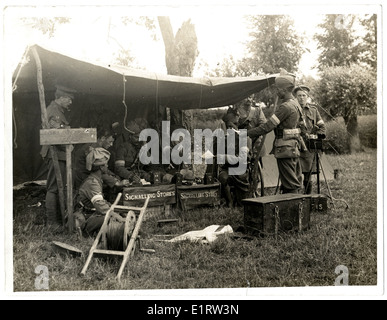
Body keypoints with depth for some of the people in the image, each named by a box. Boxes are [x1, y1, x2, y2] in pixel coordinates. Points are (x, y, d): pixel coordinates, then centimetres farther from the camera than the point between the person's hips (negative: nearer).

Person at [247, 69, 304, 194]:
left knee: (290, 185, -4)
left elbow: (268, 126, -20)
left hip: (286, 149, -10)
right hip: (294, 148, 10)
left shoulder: (286, 107, -18)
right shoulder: (294, 103, 13)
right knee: (295, 183, 14)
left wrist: (247, 133, -15)